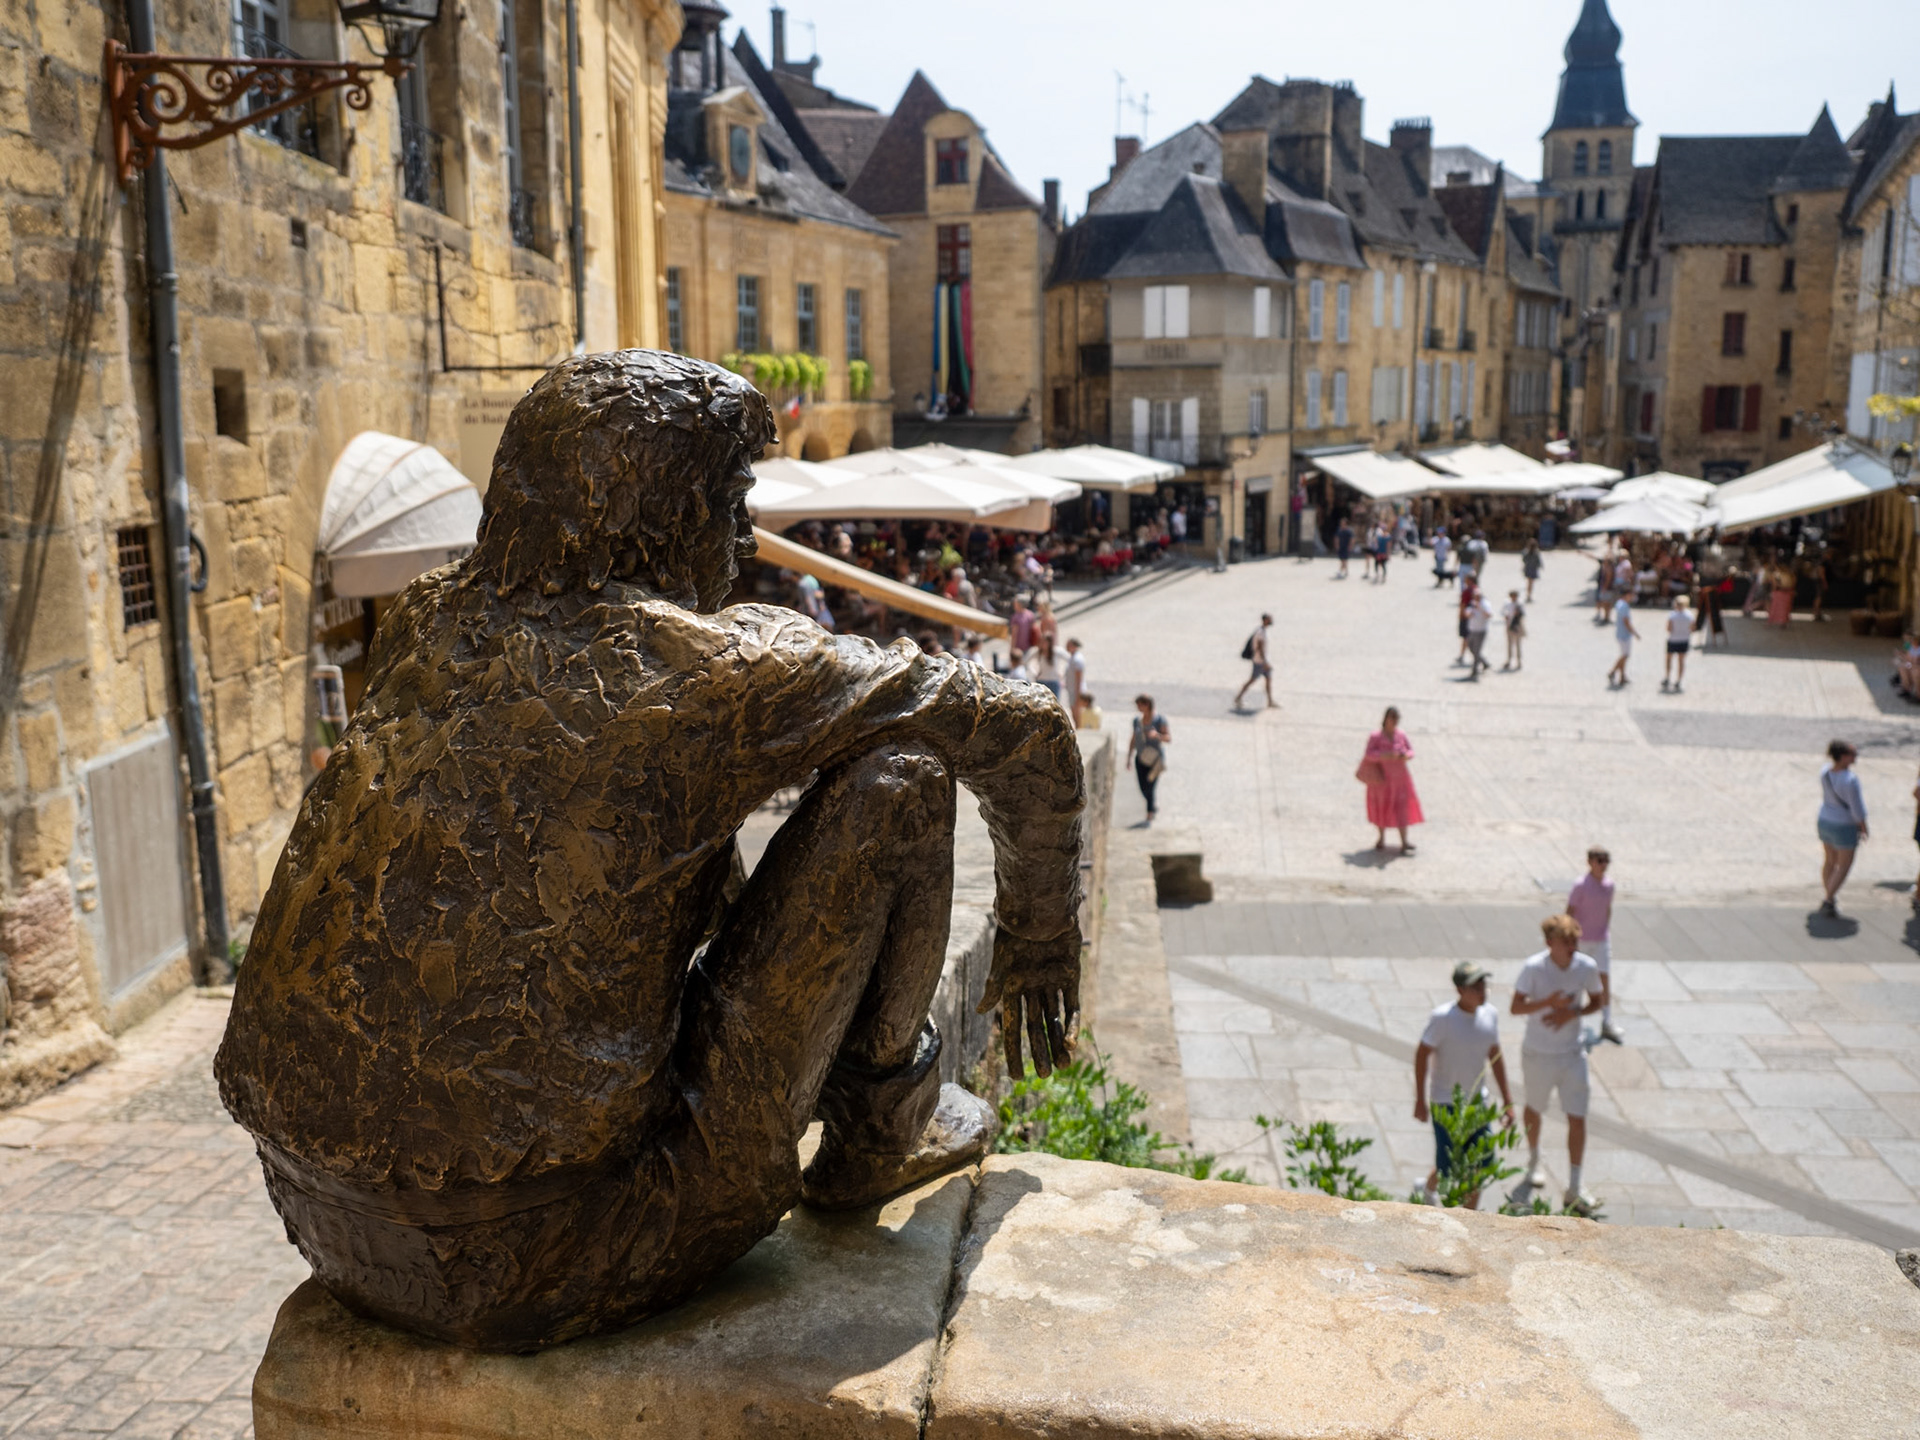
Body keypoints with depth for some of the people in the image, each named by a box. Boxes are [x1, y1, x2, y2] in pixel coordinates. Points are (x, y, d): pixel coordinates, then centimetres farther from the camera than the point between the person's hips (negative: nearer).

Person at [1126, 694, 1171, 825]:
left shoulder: (1159, 719, -7)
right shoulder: (1137, 720, 9)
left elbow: (1169, 738, -10)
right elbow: (1133, 740, 17)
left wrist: (1157, 735, -28)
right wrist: (1129, 757, 14)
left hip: (1155, 759, -5)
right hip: (1140, 759, 5)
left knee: (1149, 788, -9)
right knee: (1143, 789, 5)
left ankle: (1149, 817, -2)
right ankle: (1154, 808, 32)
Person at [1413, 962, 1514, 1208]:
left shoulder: (1490, 1014, -2)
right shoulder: (1442, 1017, -20)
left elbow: (1495, 1056, 9)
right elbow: (1421, 1055, -14)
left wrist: (1507, 1100, 11)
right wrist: (1420, 1100, -14)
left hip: (1477, 1101, 5)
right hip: (1445, 1104, -5)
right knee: (1449, 1169, 1)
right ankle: (1430, 1188, 35)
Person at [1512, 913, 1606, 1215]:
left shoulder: (1587, 966, -10)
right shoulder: (1533, 967, -19)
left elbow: (1595, 1001, 5)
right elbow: (1516, 1007, -14)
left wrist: (1572, 1012, -16)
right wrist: (1549, 1001, -30)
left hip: (1572, 1053, 2)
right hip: (1538, 1054, -2)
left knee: (1577, 1118, -2)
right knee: (1535, 1109, 18)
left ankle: (1574, 1188, 9)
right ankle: (1534, 1161, 46)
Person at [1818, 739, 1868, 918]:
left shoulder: (1825, 772, -8)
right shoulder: (1850, 780, -28)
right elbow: (1857, 809, -20)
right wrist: (1863, 828, -7)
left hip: (1825, 822, 7)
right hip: (1844, 827, -7)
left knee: (1830, 860, 23)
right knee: (1844, 866, 7)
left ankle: (1829, 895, 38)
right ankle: (1828, 901, 3)